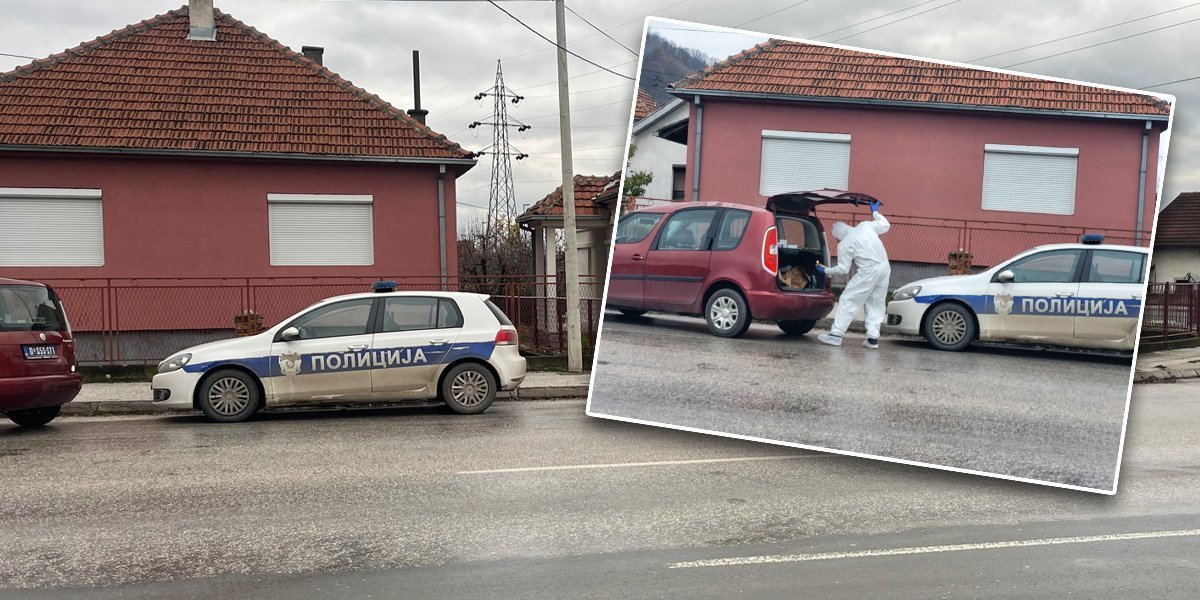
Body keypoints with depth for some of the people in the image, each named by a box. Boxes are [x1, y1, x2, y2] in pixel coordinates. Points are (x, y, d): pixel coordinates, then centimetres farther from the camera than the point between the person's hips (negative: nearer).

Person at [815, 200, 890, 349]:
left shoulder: (844, 245, -6)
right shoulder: (865, 225, 8)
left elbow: (843, 269, -2)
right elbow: (885, 226, 21)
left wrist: (826, 271, 12)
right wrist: (875, 211, 34)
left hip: (868, 272, -7)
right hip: (884, 267, 7)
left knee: (847, 301, 3)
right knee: (876, 304, 13)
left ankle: (835, 334, 0)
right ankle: (873, 338, 10)